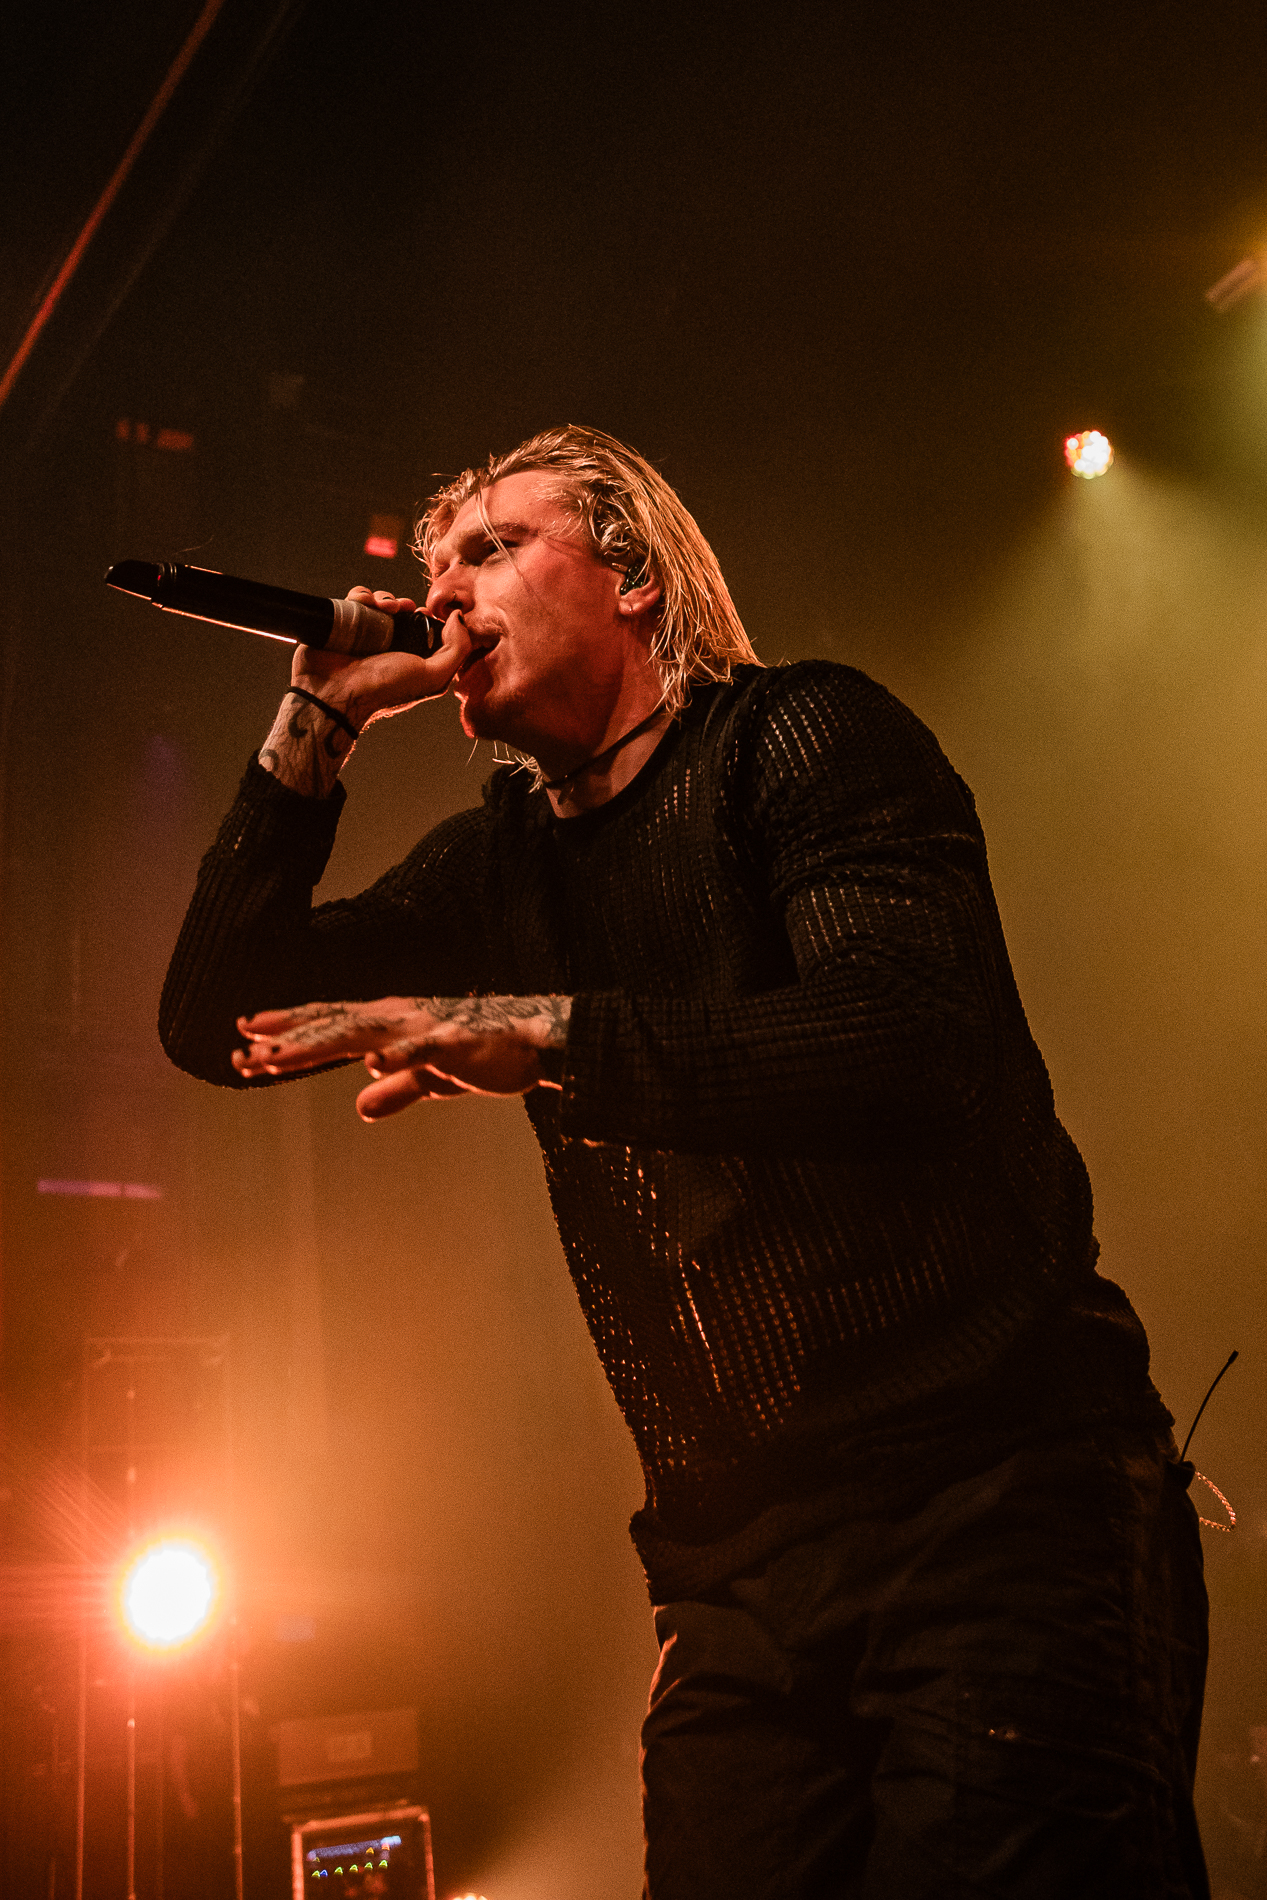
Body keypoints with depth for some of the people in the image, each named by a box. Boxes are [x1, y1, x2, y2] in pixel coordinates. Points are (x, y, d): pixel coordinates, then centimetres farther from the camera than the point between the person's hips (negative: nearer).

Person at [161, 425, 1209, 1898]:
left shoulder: (802, 731, -2)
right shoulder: (501, 862, 15)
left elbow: (907, 1030, -19)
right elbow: (215, 1019, 15)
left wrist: (537, 1037, -24)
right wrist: (314, 727, 7)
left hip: (997, 1496, -5)